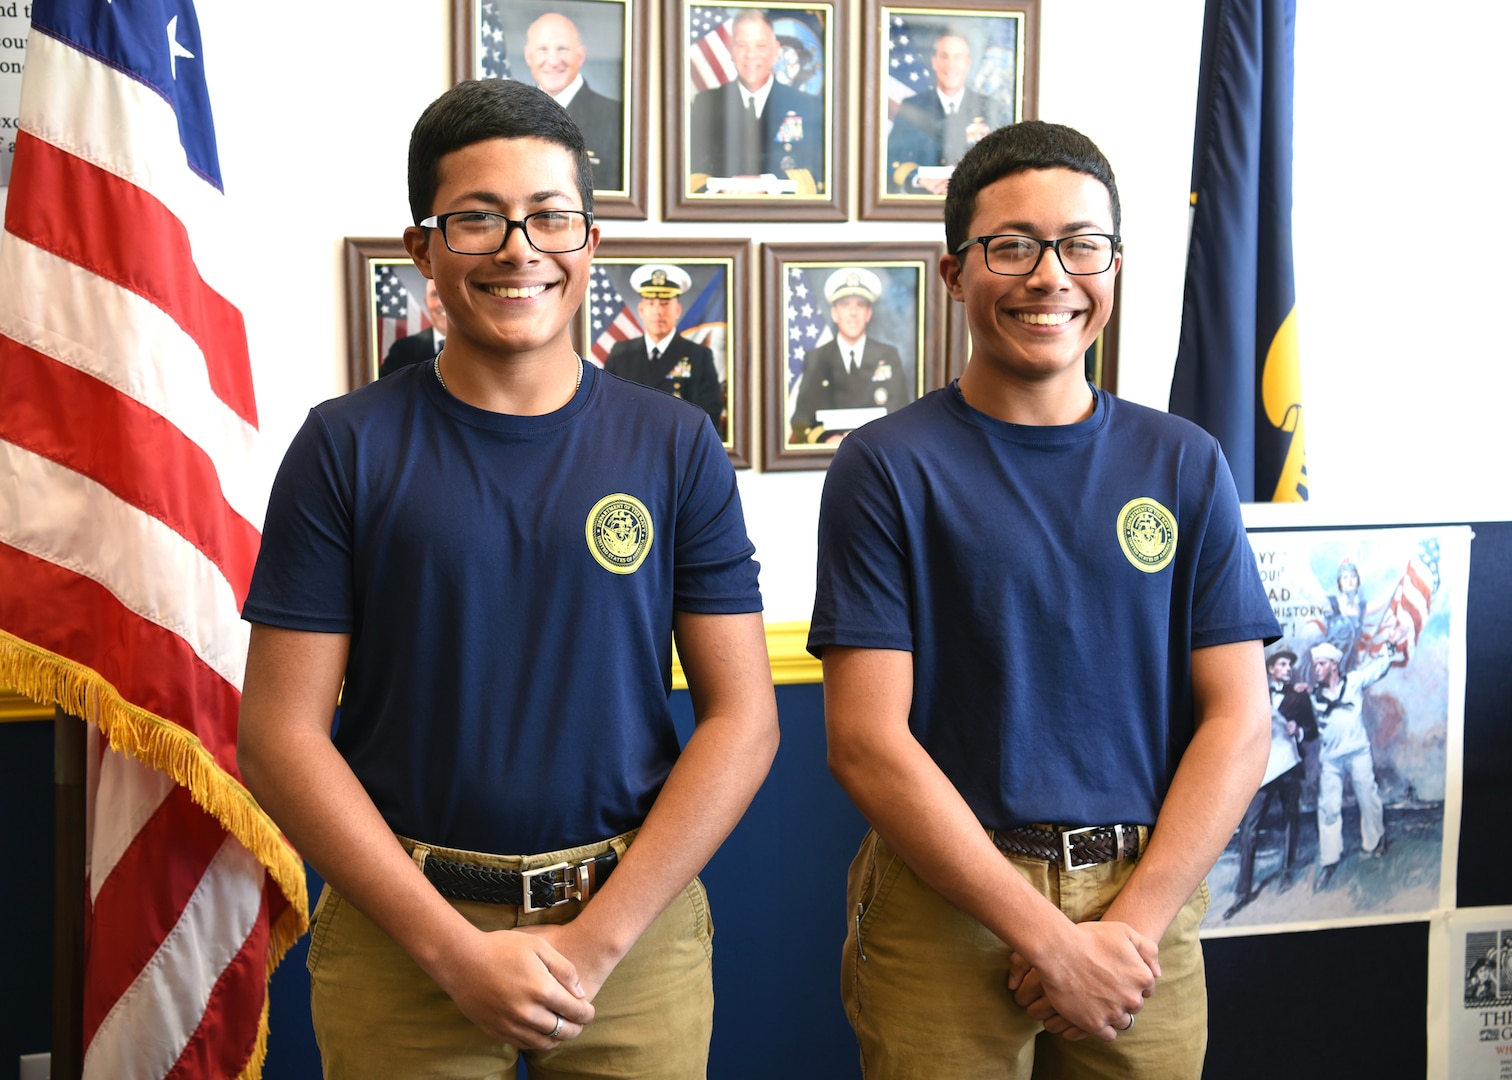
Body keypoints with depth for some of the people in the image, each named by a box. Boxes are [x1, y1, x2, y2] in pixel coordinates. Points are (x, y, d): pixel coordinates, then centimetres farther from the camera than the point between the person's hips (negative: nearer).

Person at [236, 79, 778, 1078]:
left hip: (637, 928, 1)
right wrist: (456, 951, -12)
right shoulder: (347, 447, -3)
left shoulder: (677, 446, 0)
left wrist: (596, 939, -11)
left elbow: (743, 719, -3)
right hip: (400, 932, 0)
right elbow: (282, 734, -5)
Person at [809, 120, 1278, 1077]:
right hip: (947, 908, -2)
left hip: (1148, 905, 3)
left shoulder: (1185, 465, 3)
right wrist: (1048, 937, -14)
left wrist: (1128, 925, -11)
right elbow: (868, 741, -11)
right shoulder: (888, 468, -5)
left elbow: (1237, 721, 0)